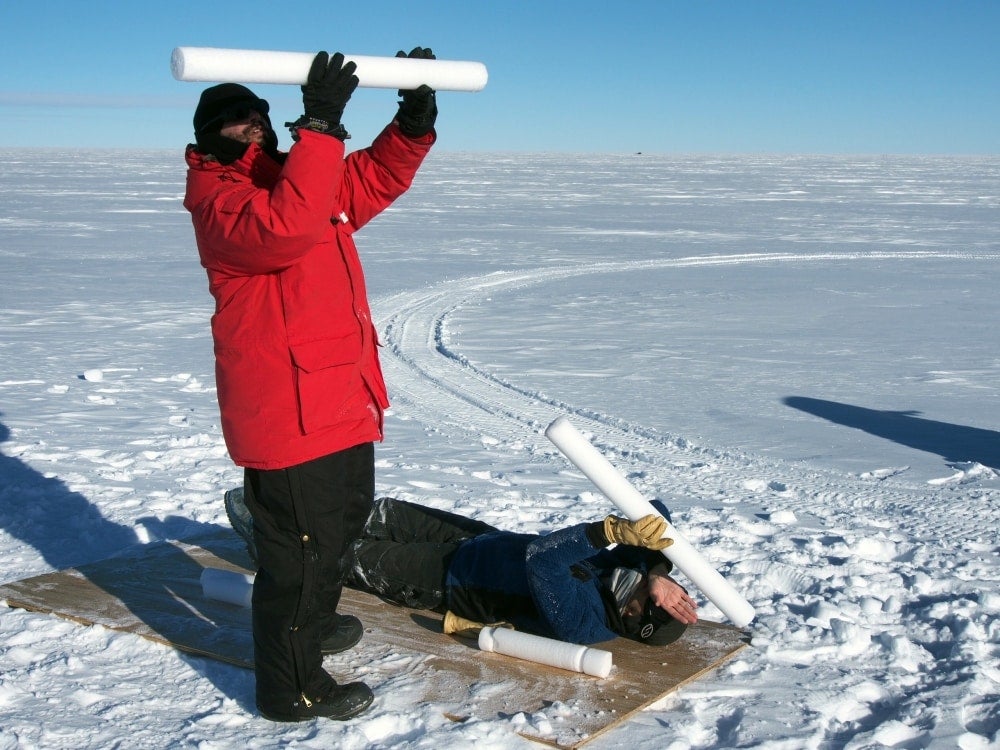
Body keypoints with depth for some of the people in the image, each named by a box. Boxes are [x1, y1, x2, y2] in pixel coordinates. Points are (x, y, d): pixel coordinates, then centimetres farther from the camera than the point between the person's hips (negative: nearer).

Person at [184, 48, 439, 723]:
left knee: (345, 514, 25)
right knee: (303, 540, -3)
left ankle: (311, 623, 47)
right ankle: (291, 688, 12)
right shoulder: (219, 200, -15)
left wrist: (415, 117, -2)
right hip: (288, 409, -10)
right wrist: (321, 127, -38)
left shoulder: (288, 176, 14)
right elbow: (282, 230, -36)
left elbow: (376, 177, 15)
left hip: (340, 400, 10)